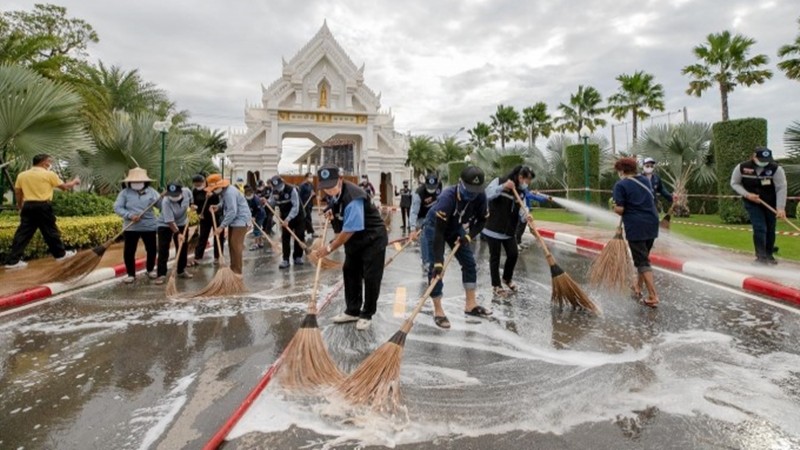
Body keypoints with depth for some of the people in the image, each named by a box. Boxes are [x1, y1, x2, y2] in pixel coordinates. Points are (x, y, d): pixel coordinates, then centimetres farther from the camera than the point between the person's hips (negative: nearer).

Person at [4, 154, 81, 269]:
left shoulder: (22, 175, 10)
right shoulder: (49, 174, -4)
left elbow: (18, 192, 13)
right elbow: (64, 187, 3)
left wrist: (20, 206, 26)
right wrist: (74, 182, 21)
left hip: (28, 206, 5)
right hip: (43, 206, -5)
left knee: (23, 233, 6)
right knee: (50, 231, 6)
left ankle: (13, 260, 3)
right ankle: (60, 254, 19)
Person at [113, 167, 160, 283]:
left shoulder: (151, 192, 1)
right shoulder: (125, 192, -2)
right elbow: (117, 208, -6)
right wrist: (130, 215, -20)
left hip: (149, 226, 1)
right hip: (131, 228, 0)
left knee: (151, 250, 10)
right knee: (128, 252, 3)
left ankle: (150, 269, 33)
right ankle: (131, 274, 18)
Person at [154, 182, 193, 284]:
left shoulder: (187, 191, -20)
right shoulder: (166, 201, -31)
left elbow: (190, 201, 8)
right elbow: (170, 221, -31)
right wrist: (178, 233, -33)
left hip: (181, 224, 5)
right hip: (165, 225, -5)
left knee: (183, 249, 10)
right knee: (163, 251, -7)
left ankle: (182, 271, 23)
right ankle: (161, 274, -3)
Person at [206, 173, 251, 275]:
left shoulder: (229, 193, -27)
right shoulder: (223, 191, 6)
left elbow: (232, 212, -30)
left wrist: (222, 226, -27)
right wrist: (218, 206, 0)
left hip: (240, 219, -11)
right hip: (234, 220, 11)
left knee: (236, 245, -12)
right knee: (231, 244, 14)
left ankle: (237, 271, -6)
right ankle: (233, 268, 24)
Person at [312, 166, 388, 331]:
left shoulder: (353, 198, -32)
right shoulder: (333, 193, -4)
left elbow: (349, 231, -31)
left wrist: (329, 248, -22)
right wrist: (331, 213, -5)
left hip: (373, 238, -9)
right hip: (353, 239, 9)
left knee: (370, 277, -5)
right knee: (350, 272, 11)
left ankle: (366, 315, 10)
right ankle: (353, 311, 23)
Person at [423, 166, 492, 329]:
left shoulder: (480, 197, -23)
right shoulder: (447, 197, -40)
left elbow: (482, 220, -5)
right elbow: (439, 231, -41)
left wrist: (469, 235, -22)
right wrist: (438, 261, -43)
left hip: (456, 228, 6)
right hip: (434, 226, -6)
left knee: (469, 262, 5)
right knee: (435, 268, -11)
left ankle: (471, 304, 17)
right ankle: (438, 311, -2)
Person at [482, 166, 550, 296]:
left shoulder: (522, 192, 6)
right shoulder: (499, 182, -11)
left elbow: (521, 209, -3)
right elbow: (486, 195, -24)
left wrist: (526, 217, -25)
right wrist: (503, 187, -33)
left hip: (509, 229, 6)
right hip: (493, 228, -5)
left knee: (513, 254, 5)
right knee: (495, 257, 3)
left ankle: (507, 278, 32)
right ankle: (496, 285, 18)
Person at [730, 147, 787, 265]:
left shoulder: (776, 169, -18)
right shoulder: (742, 167, -16)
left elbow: (781, 188, -19)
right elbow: (734, 183, -2)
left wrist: (781, 208, -27)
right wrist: (747, 194, -17)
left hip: (770, 203, 1)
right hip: (752, 203, -1)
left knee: (770, 229, 10)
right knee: (759, 228, -11)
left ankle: (769, 254, 27)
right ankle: (761, 256, -4)